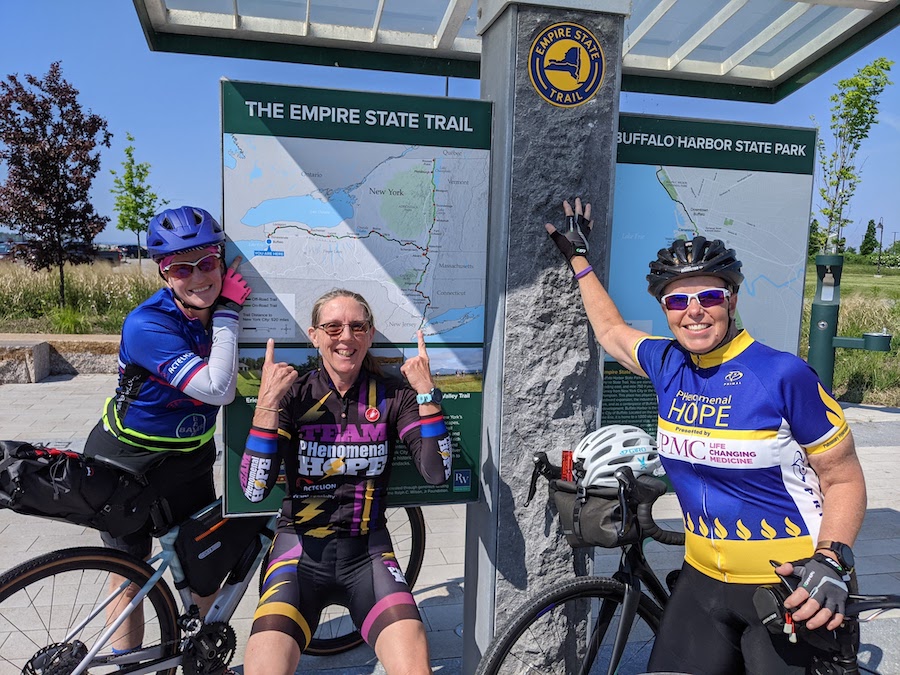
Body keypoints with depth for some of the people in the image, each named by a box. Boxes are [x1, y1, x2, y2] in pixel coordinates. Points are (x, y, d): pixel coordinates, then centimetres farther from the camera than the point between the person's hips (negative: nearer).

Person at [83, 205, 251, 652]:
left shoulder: (220, 312, -10)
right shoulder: (146, 325, -29)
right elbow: (219, 389, -38)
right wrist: (227, 312, -32)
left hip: (189, 456, 5)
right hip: (126, 460, -5)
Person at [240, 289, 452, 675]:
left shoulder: (392, 395, -2)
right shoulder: (294, 395, -5)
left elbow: (436, 474, -12)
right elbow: (254, 491, -15)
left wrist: (427, 393, -18)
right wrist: (267, 404, -24)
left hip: (367, 553, 1)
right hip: (301, 551, 0)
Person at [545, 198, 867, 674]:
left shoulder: (784, 375, -15)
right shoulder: (669, 366, -2)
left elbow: (844, 480, -6)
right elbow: (611, 331, 17)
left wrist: (830, 563, -21)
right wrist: (578, 257, 23)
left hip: (792, 589, -4)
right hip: (705, 581, 5)